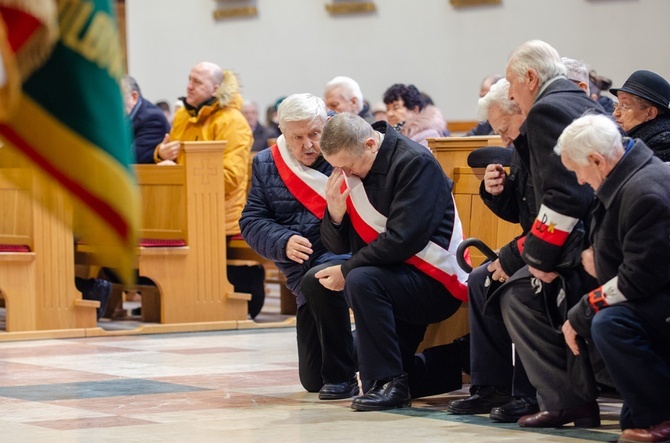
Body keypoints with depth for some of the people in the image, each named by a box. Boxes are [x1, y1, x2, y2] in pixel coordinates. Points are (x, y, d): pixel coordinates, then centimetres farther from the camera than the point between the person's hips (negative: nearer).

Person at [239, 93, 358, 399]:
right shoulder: (266, 164, 7)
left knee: (316, 281, -40)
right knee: (312, 381, 8)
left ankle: (342, 375, -21)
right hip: (303, 270, 5)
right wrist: (284, 242, -15)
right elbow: (251, 222, 3)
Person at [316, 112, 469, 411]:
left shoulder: (415, 163, -17)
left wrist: (347, 270, -19)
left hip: (437, 284, -9)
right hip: (394, 278, 9)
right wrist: (335, 215, -15)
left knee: (362, 281, -32)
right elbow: (338, 246, 6)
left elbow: (404, 239, -25)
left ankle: (389, 381, -24)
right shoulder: (350, 169, 4)